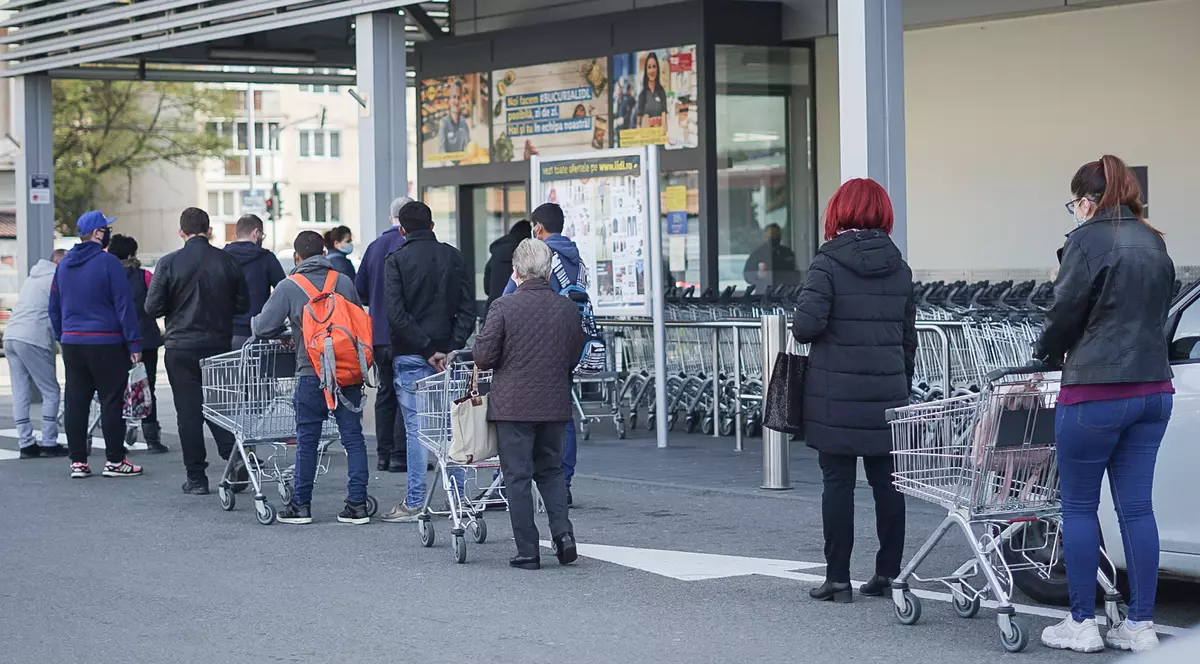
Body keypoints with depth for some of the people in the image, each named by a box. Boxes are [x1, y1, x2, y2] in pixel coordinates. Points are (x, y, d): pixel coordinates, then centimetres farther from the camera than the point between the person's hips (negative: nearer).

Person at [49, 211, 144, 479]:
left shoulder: (64, 265, 11)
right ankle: (114, 460, 1)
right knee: (112, 401, 0)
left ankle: (78, 461, 10)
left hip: (72, 343, 6)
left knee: (75, 403, 8)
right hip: (106, 345, -6)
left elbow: (54, 307, 16)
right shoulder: (108, 263, -11)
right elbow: (124, 306, -13)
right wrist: (134, 343, -11)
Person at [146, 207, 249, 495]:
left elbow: (153, 307, -7)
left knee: (189, 412, 3)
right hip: (219, 345, 2)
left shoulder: (169, 263, -8)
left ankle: (196, 478, 4)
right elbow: (243, 305, 4)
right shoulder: (229, 261, -1)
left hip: (181, 348, -2)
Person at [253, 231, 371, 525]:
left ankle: (301, 505, 13)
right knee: (353, 437, 5)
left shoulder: (289, 287, -3)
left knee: (307, 440, 7)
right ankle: (357, 504, 3)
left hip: (312, 374, -3)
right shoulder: (344, 282, 7)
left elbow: (263, 327, -2)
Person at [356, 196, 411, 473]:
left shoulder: (374, 246, 8)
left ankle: (384, 455, 15)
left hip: (378, 334, 6)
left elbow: (359, 292, 11)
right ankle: (400, 456, -4)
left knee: (386, 391, 13)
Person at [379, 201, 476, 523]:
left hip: (411, 357, -3)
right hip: (447, 355, 3)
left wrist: (427, 350, -11)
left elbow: (397, 314, -14)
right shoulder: (453, 257, 7)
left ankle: (414, 503, -1)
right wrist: (451, 348, -4)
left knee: (416, 428, -2)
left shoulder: (397, 260, -5)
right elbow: (468, 309, 1)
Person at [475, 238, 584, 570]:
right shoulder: (568, 308, 0)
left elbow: (483, 358, -10)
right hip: (555, 404, 4)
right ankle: (562, 531, 1)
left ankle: (527, 552, 3)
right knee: (551, 470, 19)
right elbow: (575, 356, 10)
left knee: (518, 475, 4)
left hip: (513, 405, -4)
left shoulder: (504, 307, -12)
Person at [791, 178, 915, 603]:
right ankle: (888, 573, 13)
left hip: (836, 396, -4)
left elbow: (807, 324, -17)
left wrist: (800, 329, 6)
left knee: (838, 484, 1)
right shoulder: (899, 268, 7)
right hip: (887, 394, 4)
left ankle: (838, 578, 4)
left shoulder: (828, 263, -9)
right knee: (887, 483, 9)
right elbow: (908, 337, 11)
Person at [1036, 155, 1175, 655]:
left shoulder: (1089, 240, -9)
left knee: (1079, 507, 3)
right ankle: (1140, 626, 10)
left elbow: (1066, 312, -6)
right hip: (1153, 389, 7)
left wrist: (1046, 355, 13)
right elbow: (1159, 310, 18)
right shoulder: (1153, 244, 13)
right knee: (1137, 507, 8)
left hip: (1096, 392, -7)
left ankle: (1081, 625, 6)